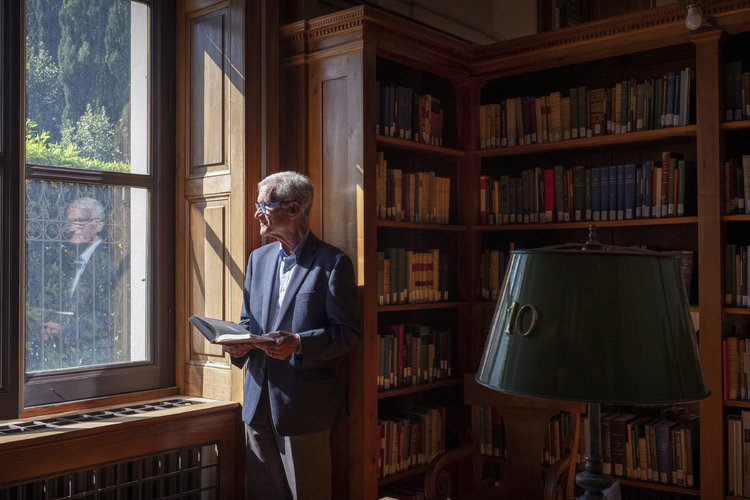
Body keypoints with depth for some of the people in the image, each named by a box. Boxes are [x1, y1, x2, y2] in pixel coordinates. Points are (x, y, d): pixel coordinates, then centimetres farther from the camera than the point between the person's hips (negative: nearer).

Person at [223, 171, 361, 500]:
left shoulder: (333, 263, -8)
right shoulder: (259, 258, 13)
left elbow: (347, 332, -11)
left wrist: (298, 344, -26)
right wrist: (239, 344, -2)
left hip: (303, 402, -6)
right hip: (259, 399, 6)